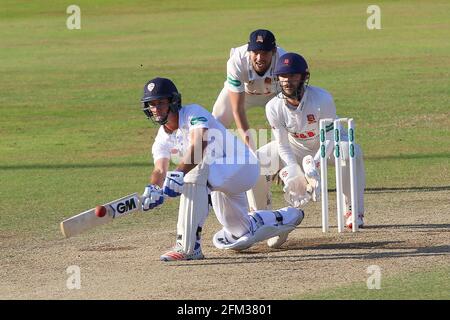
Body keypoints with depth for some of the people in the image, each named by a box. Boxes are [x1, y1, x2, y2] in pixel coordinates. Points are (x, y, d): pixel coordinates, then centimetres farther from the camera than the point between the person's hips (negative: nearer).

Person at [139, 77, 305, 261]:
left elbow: (198, 146, -38)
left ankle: (188, 246, -40)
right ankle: (286, 217, 44)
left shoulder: (193, 113, -19)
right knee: (240, 238, 18)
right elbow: (160, 170, -15)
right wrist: (153, 189, -39)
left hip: (243, 165, -9)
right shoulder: (162, 140, 2)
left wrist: (179, 173, -53)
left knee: (195, 173, -38)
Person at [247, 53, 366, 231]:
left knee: (351, 152, -36)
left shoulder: (322, 99, -32)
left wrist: (314, 164, -43)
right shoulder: (274, 107, -22)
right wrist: (293, 171, -33)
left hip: (326, 147, -3)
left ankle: (354, 212, -20)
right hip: (295, 148, 3)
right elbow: (283, 146, -16)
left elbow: (330, 138, -28)